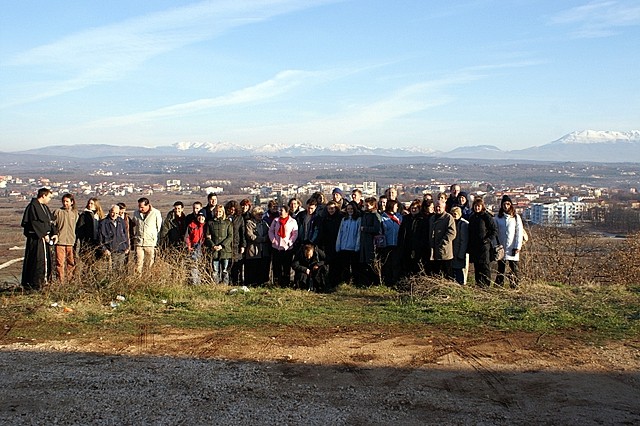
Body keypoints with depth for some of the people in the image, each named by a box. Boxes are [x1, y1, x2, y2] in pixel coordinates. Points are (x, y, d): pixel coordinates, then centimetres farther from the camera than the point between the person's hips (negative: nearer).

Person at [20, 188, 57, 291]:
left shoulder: (45, 207, 17)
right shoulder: (33, 206, -11)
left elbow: (51, 221, 16)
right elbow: (34, 223, -17)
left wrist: (54, 234, 3)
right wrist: (43, 235, -17)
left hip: (45, 237, 9)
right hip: (36, 238, -9)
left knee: (46, 260, 11)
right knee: (36, 260, -8)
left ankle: (43, 282, 19)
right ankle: (32, 284, -3)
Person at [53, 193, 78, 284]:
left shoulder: (75, 213, 10)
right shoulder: (58, 212, 1)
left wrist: (76, 241, 11)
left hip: (71, 242, 3)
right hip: (60, 241, -3)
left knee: (71, 262, 5)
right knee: (60, 262, -3)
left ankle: (70, 281, 15)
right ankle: (60, 282, 2)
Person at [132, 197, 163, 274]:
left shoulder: (156, 213, -5)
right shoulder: (136, 213, 6)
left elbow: (159, 228, 5)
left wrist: (155, 239, 7)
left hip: (151, 243, -2)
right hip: (139, 242, 2)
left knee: (149, 264, 3)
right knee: (138, 263, -2)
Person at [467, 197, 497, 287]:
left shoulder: (487, 216, -6)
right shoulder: (472, 217, 14)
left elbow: (494, 231, -5)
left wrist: (488, 239, -16)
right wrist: (468, 246, 14)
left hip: (484, 246, -6)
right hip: (474, 246, 6)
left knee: (485, 266, -4)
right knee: (476, 266, 10)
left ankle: (485, 284, -1)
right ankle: (478, 283, 17)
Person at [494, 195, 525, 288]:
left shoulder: (516, 217, 3)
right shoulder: (498, 218, 7)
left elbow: (519, 233, 1)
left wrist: (517, 247, -6)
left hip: (513, 248, -1)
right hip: (501, 248, 1)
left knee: (513, 268, 2)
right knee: (501, 267, 4)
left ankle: (514, 285, 7)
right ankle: (498, 284, 9)